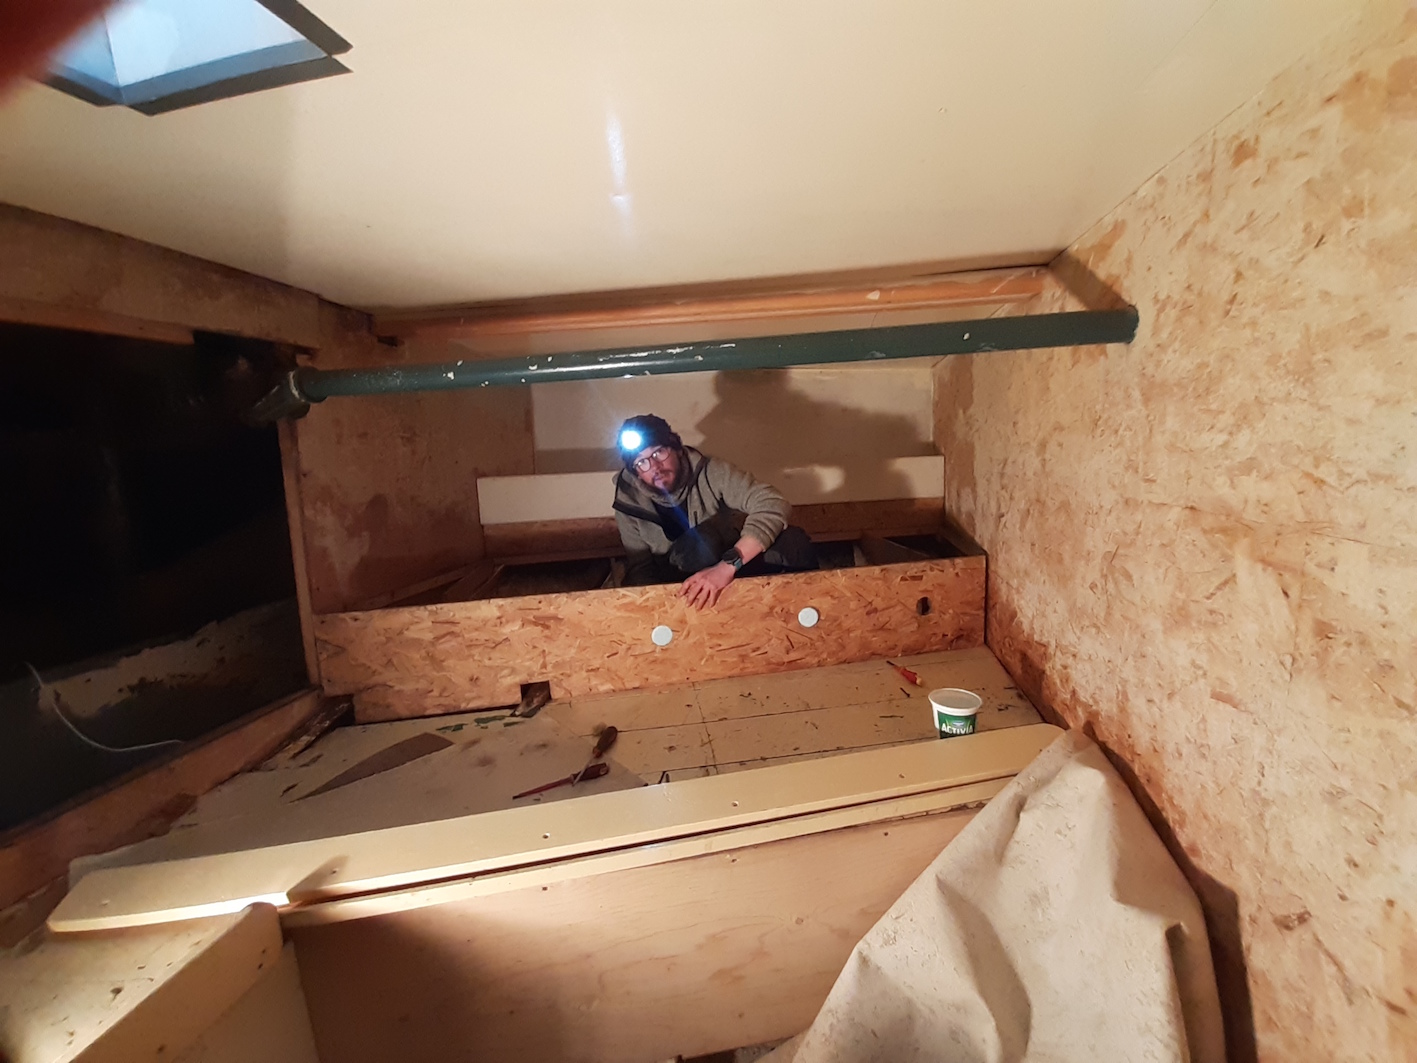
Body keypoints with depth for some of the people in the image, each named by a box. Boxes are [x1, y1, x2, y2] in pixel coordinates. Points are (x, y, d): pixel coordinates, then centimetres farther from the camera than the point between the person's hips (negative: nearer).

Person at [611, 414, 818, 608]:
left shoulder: (709, 472, -19)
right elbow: (639, 567, -3)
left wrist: (727, 565, -41)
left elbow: (773, 505, -29)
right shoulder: (629, 503, -11)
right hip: (678, 587, 3)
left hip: (737, 566, -2)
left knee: (794, 543, -27)